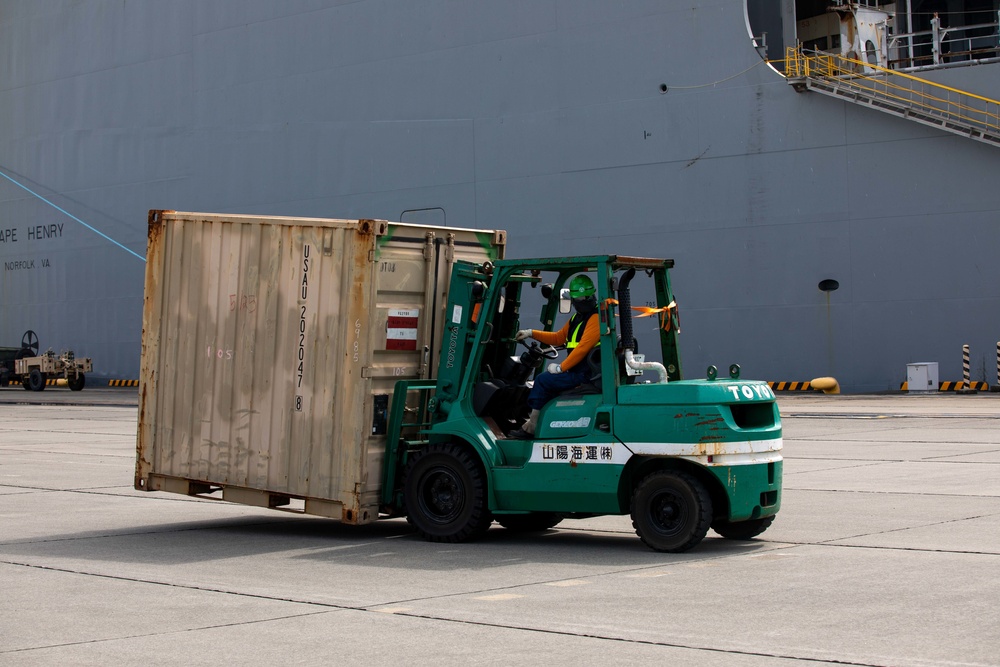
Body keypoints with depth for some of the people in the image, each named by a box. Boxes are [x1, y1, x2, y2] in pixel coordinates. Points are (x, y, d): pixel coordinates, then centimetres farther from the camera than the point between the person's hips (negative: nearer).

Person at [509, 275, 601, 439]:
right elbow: (559, 338, 26)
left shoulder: (595, 318, -14)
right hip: (578, 371, 10)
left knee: (543, 380, -11)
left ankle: (531, 426, -4)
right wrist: (531, 333, 17)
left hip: (586, 374, -10)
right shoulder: (577, 318, 19)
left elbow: (583, 347, -21)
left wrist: (560, 368, -17)